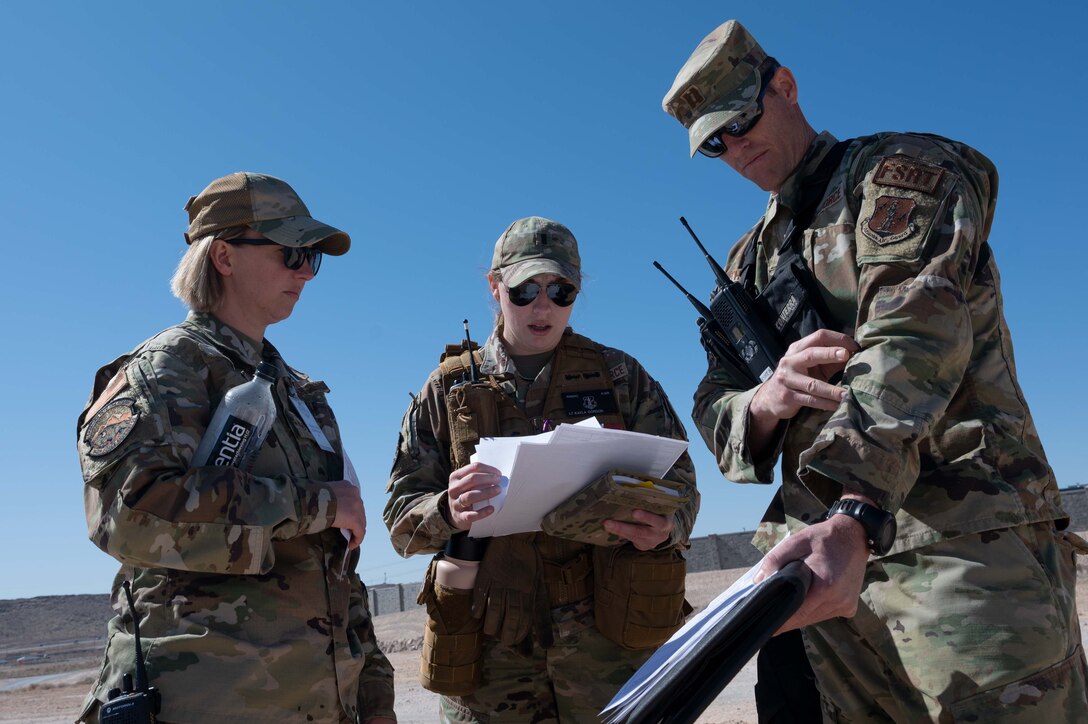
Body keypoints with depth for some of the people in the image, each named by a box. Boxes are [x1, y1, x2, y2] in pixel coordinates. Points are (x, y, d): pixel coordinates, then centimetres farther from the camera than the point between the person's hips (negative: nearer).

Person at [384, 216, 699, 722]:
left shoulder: (620, 375, 9)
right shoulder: (448, 389, 8)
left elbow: (678, 479, 8)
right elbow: (401, 517, 5)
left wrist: (665, 527, -16)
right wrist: (449, 513, -18)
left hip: (611, 638, 0)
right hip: (492, 649, 1)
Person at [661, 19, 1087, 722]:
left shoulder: (901, 171, 0)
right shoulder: (749, 259, 21)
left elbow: (912, 339, -18)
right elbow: (715, 408, 15)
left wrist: (850, 515, -32)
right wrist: (765, 400, -12)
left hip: (966, 549, -6)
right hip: (826, 558, 6)